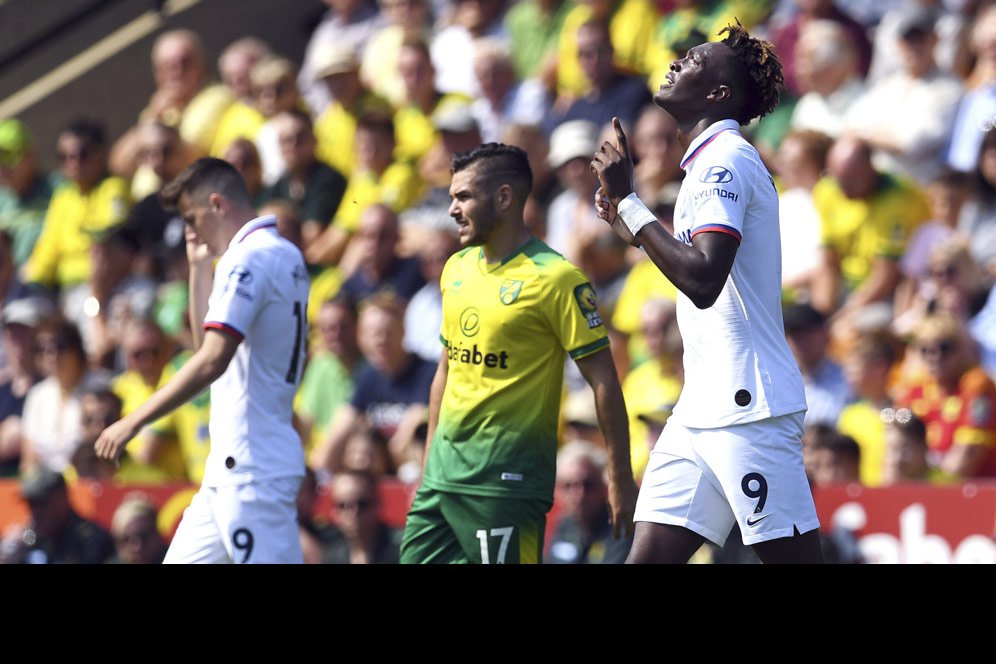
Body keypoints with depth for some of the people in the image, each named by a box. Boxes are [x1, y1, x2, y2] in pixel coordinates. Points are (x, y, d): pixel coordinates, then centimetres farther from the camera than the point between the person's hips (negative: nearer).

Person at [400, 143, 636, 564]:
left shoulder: (555, 279, -10)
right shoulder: (457, 269, 13)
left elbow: (603, 380, -10)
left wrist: (620, 478, -13)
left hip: (507, 479, -8)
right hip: (445, 468, 8)